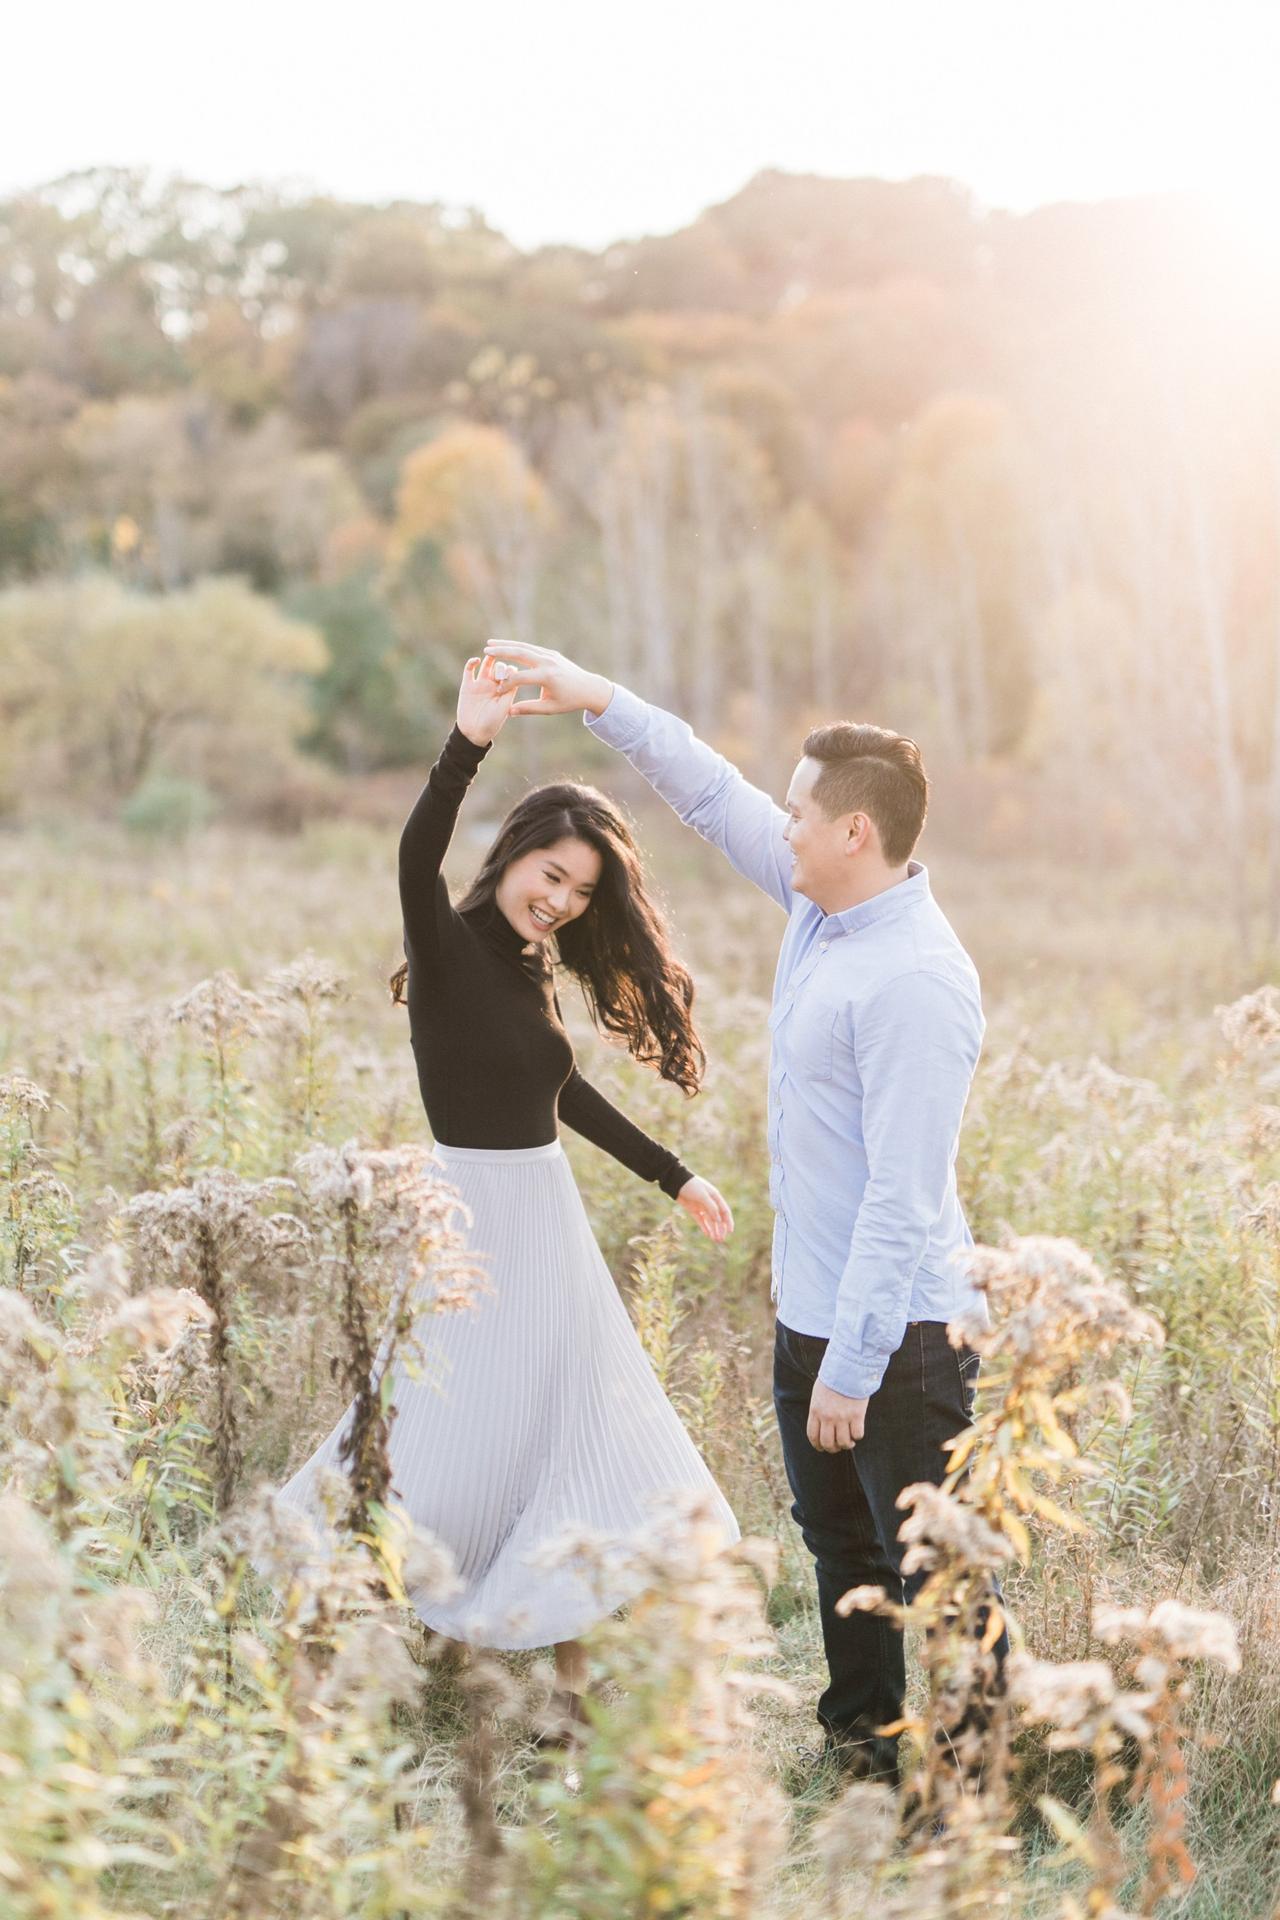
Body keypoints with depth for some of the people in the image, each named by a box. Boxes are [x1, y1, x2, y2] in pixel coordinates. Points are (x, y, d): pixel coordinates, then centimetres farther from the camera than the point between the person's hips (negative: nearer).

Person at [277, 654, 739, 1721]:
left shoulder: (532, 969, 8)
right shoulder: (448, 947, -13)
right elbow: (417, 859, -35)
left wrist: (672, 1174, 24)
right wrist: (467, 747, -49)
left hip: (546, 1215, 8)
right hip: (474, 1216, -8)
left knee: (570, 1423, 12)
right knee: (462, 1429, -3)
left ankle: (568, 1659, 24)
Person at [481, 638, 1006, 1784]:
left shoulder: (917, 983, -24)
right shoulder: (820, 905, 4)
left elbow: (903, 1196, -25)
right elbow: (716, 797, 17)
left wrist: (853, 1367, -24)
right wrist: (601, 701, 12)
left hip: (899, 1330, -10)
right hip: (811, 1313, 10)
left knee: (931, 1568, -1)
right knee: (841, 1547, 22)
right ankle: (861, 1742, 38)